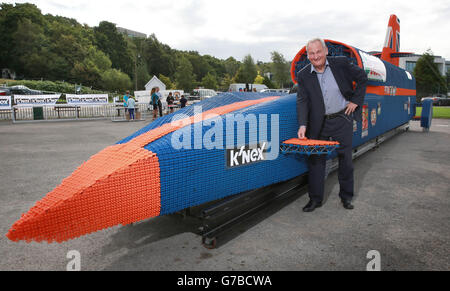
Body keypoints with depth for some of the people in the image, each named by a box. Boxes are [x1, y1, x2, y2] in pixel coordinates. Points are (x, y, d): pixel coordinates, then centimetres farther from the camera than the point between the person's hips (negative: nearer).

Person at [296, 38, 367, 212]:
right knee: (316, 160, 4)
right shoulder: (304, 75, -6)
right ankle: (315, 198, 17)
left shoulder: (341, 64, -7)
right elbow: (302, 101, -11)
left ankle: (346, 197, 27)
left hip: (342, 120, 0)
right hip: (318, 124, 1)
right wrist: (303, 125, -23)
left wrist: (356, 100, -1)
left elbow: (362, 77, 7)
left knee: (345, 159, 9)